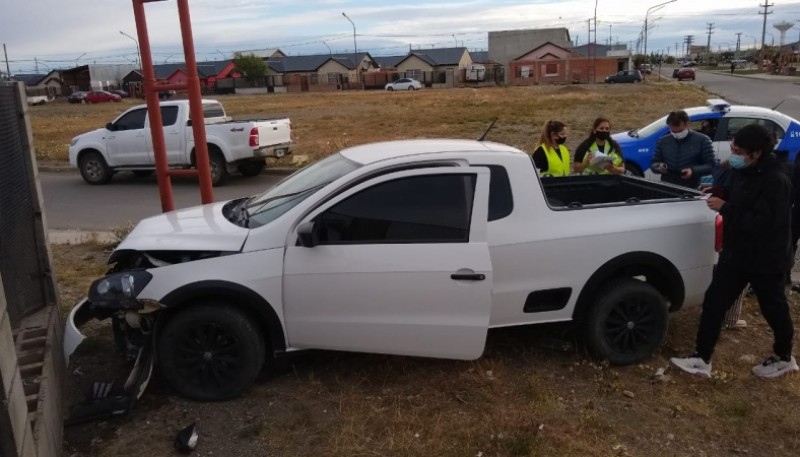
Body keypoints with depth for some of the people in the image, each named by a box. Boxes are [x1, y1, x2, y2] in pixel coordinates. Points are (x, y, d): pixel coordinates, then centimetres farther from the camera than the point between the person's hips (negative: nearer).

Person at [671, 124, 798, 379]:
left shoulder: (776, 182, -23)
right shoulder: (742, 173, 4)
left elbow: (763, 222, -30)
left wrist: (725, 208, -27)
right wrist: (720, 195, 0)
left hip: (766, 260, -8)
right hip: (736, 254, 8)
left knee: (774, 310, 13)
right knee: (714, 302, 3)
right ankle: (702, 360, 8)